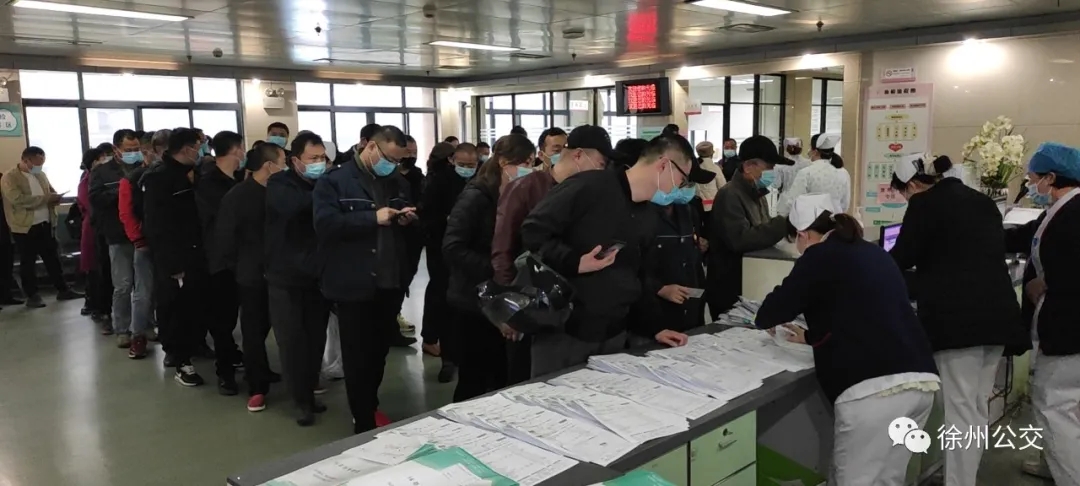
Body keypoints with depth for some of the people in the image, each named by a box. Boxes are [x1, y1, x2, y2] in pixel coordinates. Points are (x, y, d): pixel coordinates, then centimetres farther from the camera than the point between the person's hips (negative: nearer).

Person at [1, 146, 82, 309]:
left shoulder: (41, 175, 12)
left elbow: (51, 191, 21)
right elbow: (18, 199, -24)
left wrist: (55, 197, -4)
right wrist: (46, 198, -23)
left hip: (45, 224, 6)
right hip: (25, 227, -6)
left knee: (53, 258, 11)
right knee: (28, 263, 4)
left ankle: (63, 290, 19)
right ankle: (32, 296, 11)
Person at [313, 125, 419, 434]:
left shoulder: (399, 183, 13)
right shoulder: (335, 181, -5)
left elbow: (409, 226, 22)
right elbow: (325, 224, -18)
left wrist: (408, 221, -2)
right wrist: (373, 217, -20)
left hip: (390, 283, 5)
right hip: (354, 285, -5)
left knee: (379, 352, 17)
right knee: (358, 356, 5)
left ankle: (371, 406, 36)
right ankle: (364, 422, 17)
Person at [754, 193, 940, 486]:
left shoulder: (821, 256, 2)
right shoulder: (873, 253, 23)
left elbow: (774, 309, 4)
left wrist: (767, 320, 26)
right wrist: (811, 336, 43)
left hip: (874, 386, -7)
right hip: (921, 380, 8)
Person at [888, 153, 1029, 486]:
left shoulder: (925, 203, -4)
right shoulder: (982, 201, 18)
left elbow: (902, 258, -1)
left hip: (956, 317, -7)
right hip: (997, 313, 8)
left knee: (959, 412, -5)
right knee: (977, 410, 13)